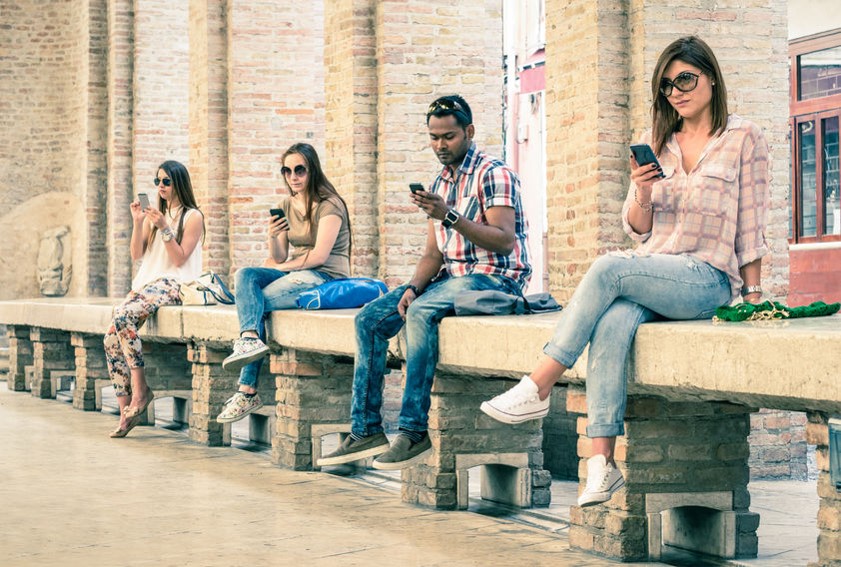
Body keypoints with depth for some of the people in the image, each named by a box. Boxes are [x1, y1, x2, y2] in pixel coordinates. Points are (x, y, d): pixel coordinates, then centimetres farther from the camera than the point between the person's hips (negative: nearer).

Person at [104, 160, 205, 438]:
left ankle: (140, 390, -23)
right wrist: (138, 223, -2)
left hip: (173, 285, -7)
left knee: (123, 315, -32)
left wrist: (164, 227, -17)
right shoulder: (155, 213, 19)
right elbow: (137, 255, 10)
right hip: (147, 281, 7)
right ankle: (125, 411, -13)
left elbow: (179, 258, -8)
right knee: (111, 338, -14)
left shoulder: (192, 217, 1)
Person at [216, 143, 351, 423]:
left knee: (256, 301, -22)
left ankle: (247, 392, -23)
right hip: (296, 275, 7)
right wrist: (273, 237, -10)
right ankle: (250, 338, -42)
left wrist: (280, 268, -7)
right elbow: (279, 257, 12)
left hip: (326, 277, -7)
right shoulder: (285, 206, 16)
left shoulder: (328, 205, -7)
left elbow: (319, 255, -15)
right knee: (245, 275, -19)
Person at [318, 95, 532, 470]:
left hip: (493, 278, -9)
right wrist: (413, 287, -5)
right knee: (370, 319, -4)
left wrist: (450, 216, -28)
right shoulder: (440, 184, 16)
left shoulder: (493, 174, -9)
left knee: (421, 313, -34)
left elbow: (505, 241, -20)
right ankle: (366, 431, -5)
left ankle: (414, 431, -32)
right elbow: (434, 253, 15)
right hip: (450, 277, 9)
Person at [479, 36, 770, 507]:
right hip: (651, 274, 4)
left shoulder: (744, 138, 5)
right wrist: (642, 194, -5)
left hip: (708, 279, -4)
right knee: (612, 324, -31)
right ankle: (603, 464, -36)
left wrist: (753, 298, -1)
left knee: (609, 269, -31)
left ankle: (538, 389, -26)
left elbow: (751, 227, 4)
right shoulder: (657, 142, 18)